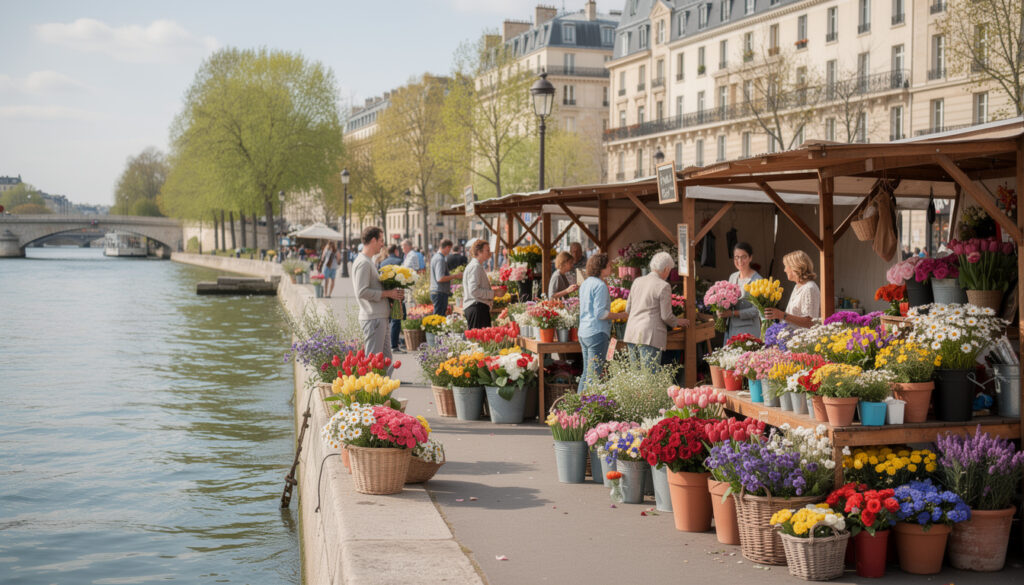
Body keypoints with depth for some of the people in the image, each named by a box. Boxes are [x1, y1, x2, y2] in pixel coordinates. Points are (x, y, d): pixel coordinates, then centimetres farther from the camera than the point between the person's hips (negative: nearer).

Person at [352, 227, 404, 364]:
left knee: (386, 358, 14)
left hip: (380, 317, 10)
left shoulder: (368, 261, 18)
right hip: (373, 318, -10)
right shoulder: (363, 263, -14)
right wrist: (387, 293, -16)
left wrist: (391, 292, 9)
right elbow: (362, 292, -22)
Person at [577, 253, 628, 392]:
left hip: (583, 333, 9)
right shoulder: (600, 285, -14)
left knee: (586, 373, 15)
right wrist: (620, 315, -8)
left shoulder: (585, 283, 14)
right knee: (594, 375, -6)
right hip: (597, 333, -9)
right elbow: (600, 313, -19)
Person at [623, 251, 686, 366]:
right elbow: (666, 316, -8)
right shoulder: (663, 286, -8)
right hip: (650, 335, -7)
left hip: (632, 334, 7)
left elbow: (628, 308, 16)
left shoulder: (637, 281, 10)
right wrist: (677, 322, 12)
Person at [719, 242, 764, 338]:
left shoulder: (757, 280, -12)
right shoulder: (732, 277, 10)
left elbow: (756, 310, -15)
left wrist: (733, 313, -19)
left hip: (748, 330, -6)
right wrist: (721, 310, 0)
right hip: (731, 329, 6)